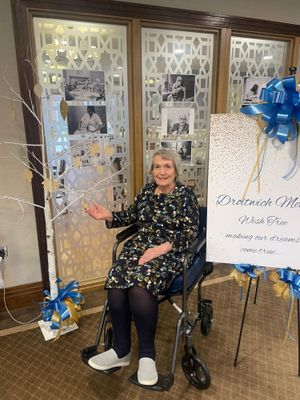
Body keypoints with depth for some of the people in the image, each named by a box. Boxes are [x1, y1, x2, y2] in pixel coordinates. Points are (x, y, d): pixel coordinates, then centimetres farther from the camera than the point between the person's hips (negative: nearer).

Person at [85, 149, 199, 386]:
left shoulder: (186, 194, -1)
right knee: (116, 282, -24)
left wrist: (162, 247, -21)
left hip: (170, 253, -4)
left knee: (140, 286, -33)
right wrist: (109, 216, 5)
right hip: (140, 247, 5)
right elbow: (131, 216, 23)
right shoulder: (147, 190, 15)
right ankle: (121, 350, -7)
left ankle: (147, 354, -12)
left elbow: (191, 231, -8)